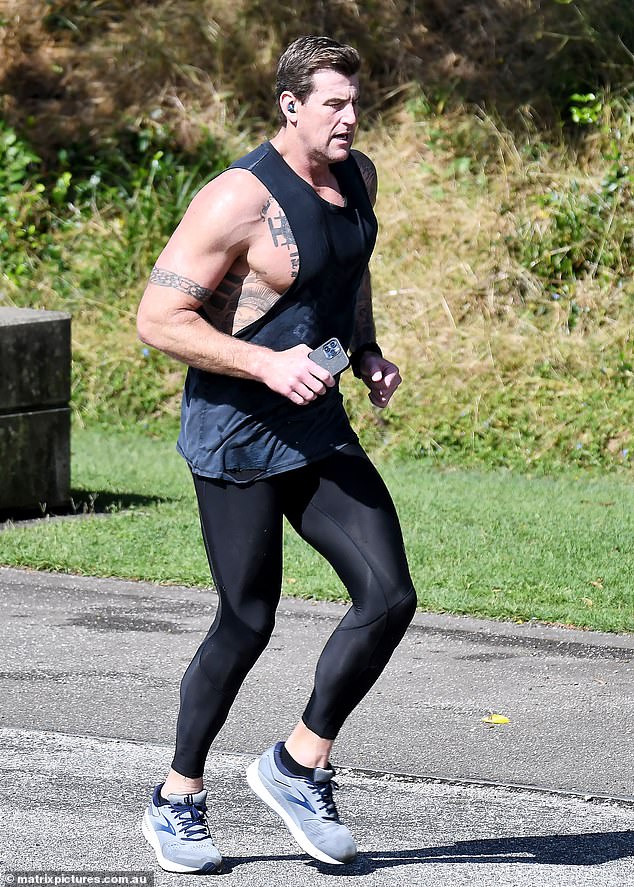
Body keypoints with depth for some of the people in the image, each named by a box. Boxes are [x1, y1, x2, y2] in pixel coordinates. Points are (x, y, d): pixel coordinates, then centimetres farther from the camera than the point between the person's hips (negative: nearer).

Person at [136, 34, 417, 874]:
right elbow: (159, 319, -19)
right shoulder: (240, 199, -19)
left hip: (320, 428, 7)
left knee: (389, 597, -3)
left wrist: (367, 351, 8)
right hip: (236, 435, -7)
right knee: (247, 623, 0)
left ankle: (298, 766, 13)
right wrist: (267, 364, -26)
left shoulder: (358, 177, 6)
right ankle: (177, 800, 18)